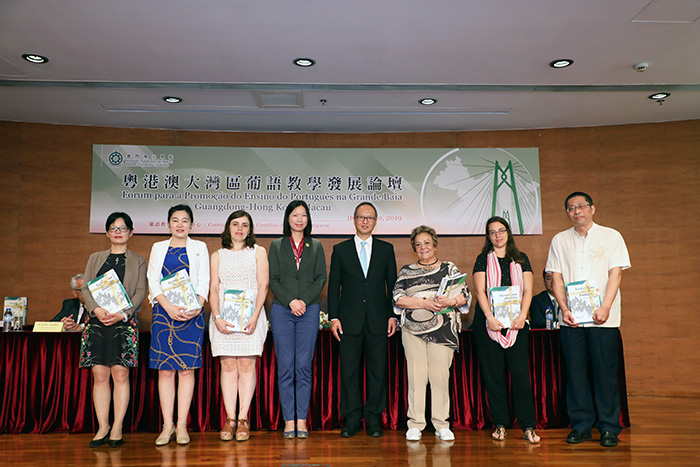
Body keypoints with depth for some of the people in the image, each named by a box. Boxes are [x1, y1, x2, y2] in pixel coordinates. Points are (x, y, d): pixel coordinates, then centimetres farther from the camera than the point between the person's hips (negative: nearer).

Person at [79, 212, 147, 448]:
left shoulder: (138, 260, 12)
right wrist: (96, 309, -10)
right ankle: (103, 426, 7)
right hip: (97, 320, 2)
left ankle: (117, 427, 1)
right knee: (99, 375, -1)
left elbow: (141, 291, 3)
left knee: (120, 373, -6)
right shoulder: (95, 258, 19)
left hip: (125, 321, -2)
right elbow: (85, 287, 9)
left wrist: (123, 313, -13)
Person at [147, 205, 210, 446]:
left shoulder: (199, 247, 12)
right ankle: (167, 425, 5)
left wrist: (198, 306, -13)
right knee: (165, 369, -1)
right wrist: (168, 307, -12)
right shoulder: (158, 248, 14)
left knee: (186, 368, -2)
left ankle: (182, 425, 4)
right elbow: (152, 280, 4)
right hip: (164, 312, 1)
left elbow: (204, 281, 4)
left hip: (191, 314, -1)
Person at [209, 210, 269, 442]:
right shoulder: (217, 255, 15)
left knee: (247, 365, -4)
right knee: (228, 366, -1)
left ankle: (243, 419, 3)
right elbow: (214, 289, 8)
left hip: (250, 315, -1)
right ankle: (230, 420, 4)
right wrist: (217, 317, -8)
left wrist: (254, 317, -10)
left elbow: (263, 286, 2)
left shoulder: (258, 252, 10)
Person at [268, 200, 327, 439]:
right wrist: (290, 301, -10)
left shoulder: (316, 246, 12)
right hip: (282, 310, 0)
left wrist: (304, 300, -9)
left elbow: (321, 278, 4)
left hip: (309, 310, 0)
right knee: (285, 366, 0)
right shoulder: (276, 246, 10)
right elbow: (272, 279, 3)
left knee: (304, 366, 0)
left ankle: (302, 420, 7)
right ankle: (288, 421, 7)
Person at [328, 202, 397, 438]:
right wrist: (334, 317, -2)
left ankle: (373, 419, 15)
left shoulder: (386, 249, 9)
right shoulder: (340, 249, 7)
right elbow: (333, 286, 5)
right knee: (349, 371, 2)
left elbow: (392, 284, 9)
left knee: (377, 371, 4)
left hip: (378, 321, 1)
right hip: (350, 321, 0)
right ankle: (351, 420, 13)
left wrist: (393, 315, 1)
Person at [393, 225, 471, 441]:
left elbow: (464, 295, 5)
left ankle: (442, 425, 9)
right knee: (416, 375, -1)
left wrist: (449, 301, -16)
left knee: (440, 375, -2)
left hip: (443, 330, 0)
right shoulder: (406, 271, 13)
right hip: (413, 329, 1)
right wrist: (424, 303, -12)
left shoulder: (449, 269, 12)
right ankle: (415, 425, 8)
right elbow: (398, 298, 0)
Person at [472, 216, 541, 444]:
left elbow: (527, 290, 5)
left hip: (516, 322, 1)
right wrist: (490, 317, -14)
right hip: (488, 321, -1)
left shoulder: (521, 259, 12)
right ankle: (500, 425, 10)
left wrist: (522, 316, -10)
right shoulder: (483, 259, 7)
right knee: (493, 373, 1)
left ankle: (528, 427, 1)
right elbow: (480, 291, -2)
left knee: (520, 372, -5)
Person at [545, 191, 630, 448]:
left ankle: (609, 427, 10)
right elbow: (556, 277, 8)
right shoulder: (559, 240, 13)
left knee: (605, 371, -1)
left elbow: (615, 273, -1)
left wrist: (605, 307, -13)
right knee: (575, 371, 3)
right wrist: (564, 308, -6)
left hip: (603, 318, -2)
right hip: (570, 318, 2)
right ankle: (581, 425, 13)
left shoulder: (611, 237, 6)